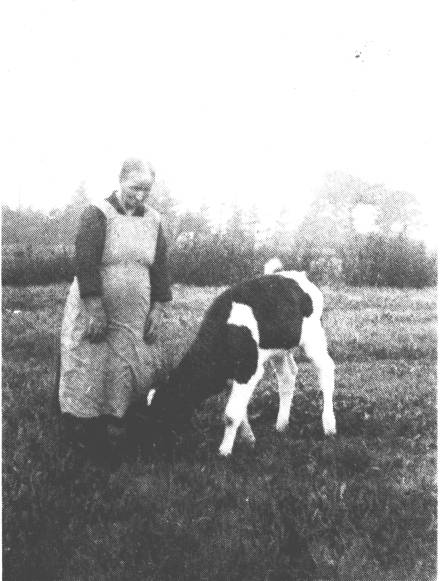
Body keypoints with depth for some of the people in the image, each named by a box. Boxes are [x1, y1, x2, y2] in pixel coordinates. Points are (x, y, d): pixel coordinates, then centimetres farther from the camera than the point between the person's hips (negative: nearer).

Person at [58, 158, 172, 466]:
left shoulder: (153, 220, 6)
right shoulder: (98, 215, -11)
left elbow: (160, 268, 10)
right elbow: (86, 265, -16)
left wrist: (158, 309, 4)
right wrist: (95, 311, -19)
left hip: (135, 316, 5)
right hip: (94, 311, -5)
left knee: (139, 371, 6)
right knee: (91, 373, 0)